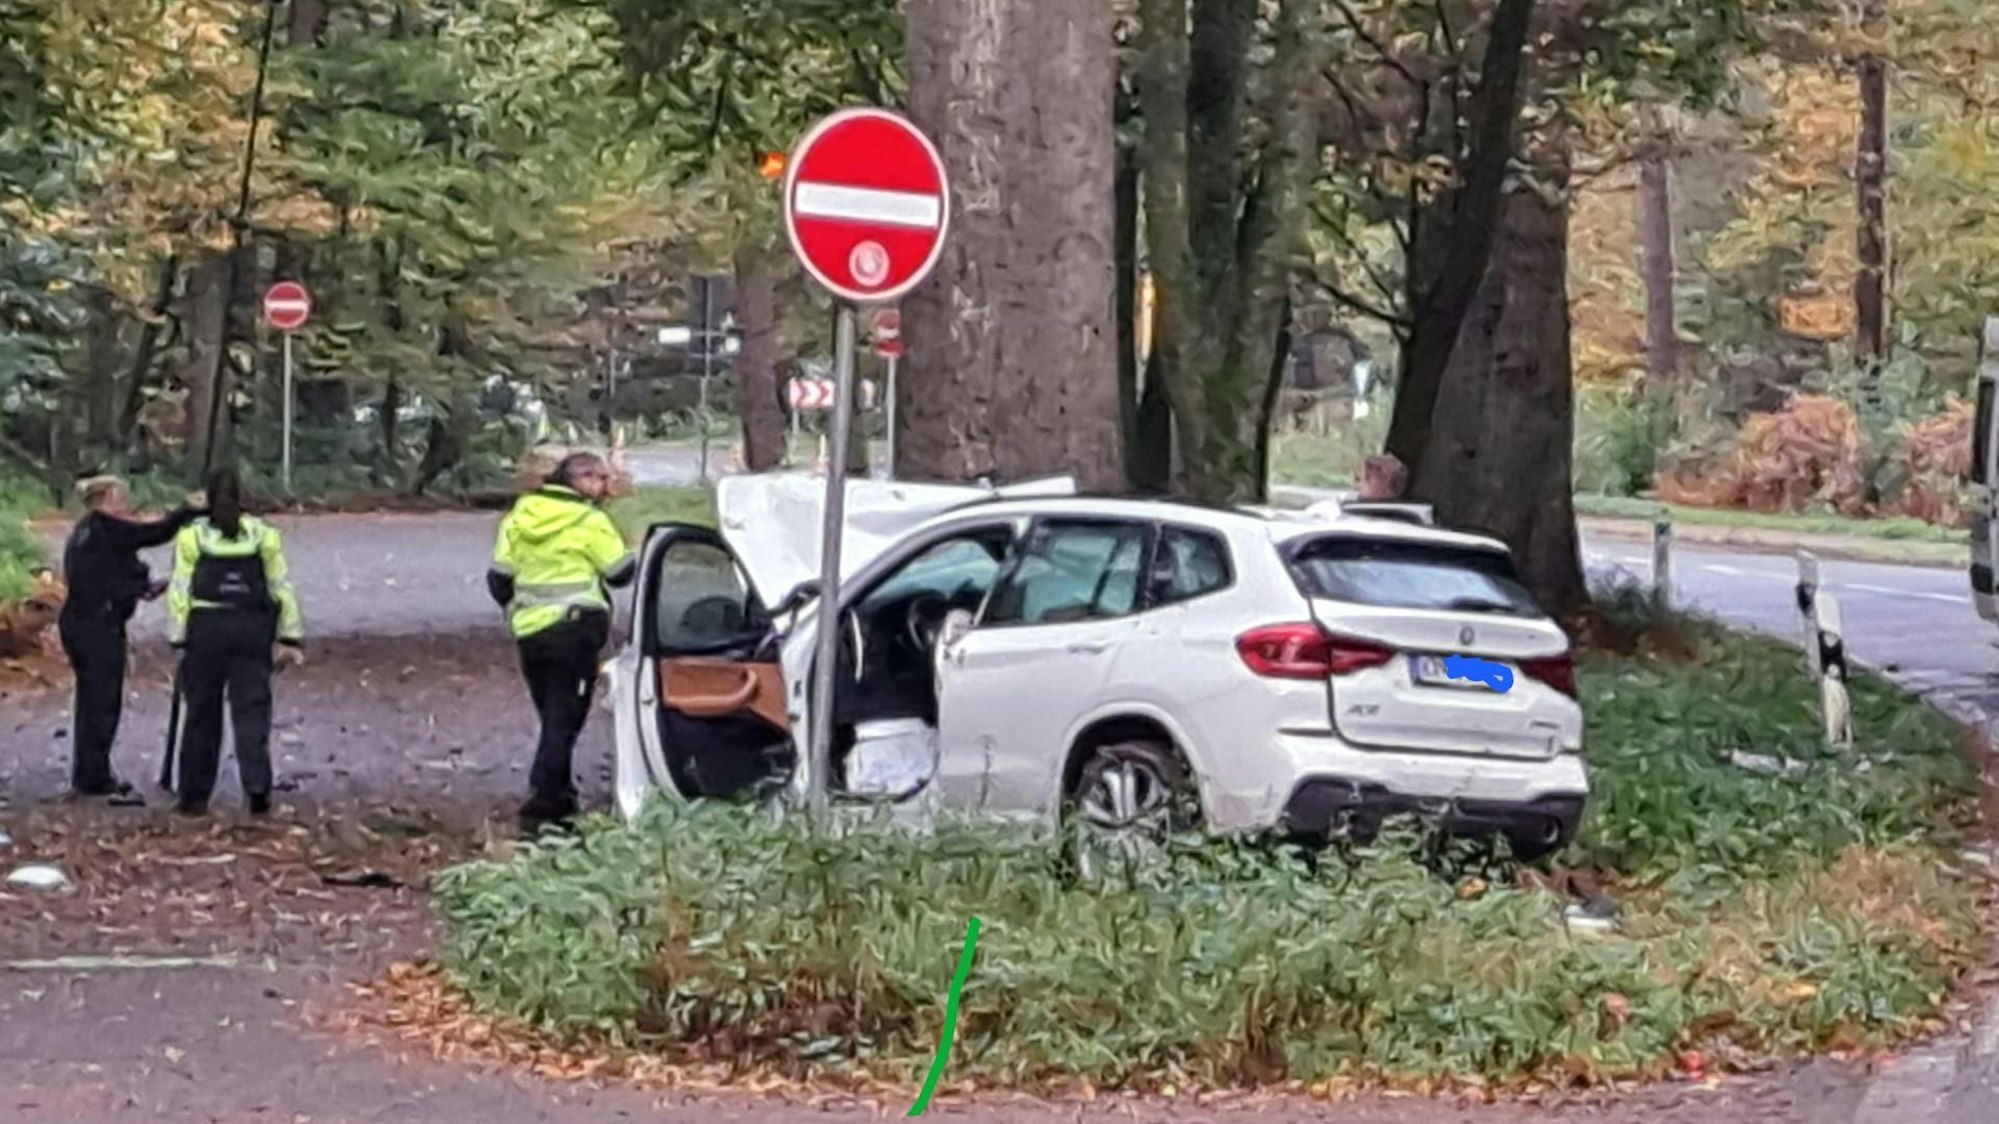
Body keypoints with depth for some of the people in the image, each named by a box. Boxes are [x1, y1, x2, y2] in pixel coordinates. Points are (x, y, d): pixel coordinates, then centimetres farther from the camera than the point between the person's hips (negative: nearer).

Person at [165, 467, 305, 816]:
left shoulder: (191, 537, 0)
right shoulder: (263, 536, 4)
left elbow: (179, 591, -3)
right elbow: (282, 588, 4)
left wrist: (179, 637, 1)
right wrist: (291, 637, 8)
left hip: (206, 629, 0)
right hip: (252, 629, 1)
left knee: (202, 712, 7)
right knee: (251, 708, 2)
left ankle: (194, 795, 11)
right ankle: (257, 786, -13)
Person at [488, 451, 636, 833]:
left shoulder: (519, 515, 11)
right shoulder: (588, 520, -7)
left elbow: (499, 578, 12)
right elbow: (621, 571, -3)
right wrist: (636, 553, 17)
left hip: (530, 631, 6)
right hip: (574, 629, -6)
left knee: (553, 718, 20)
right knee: (564, 720, -5)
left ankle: (558, 797, 26)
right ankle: (541, 808, -12)